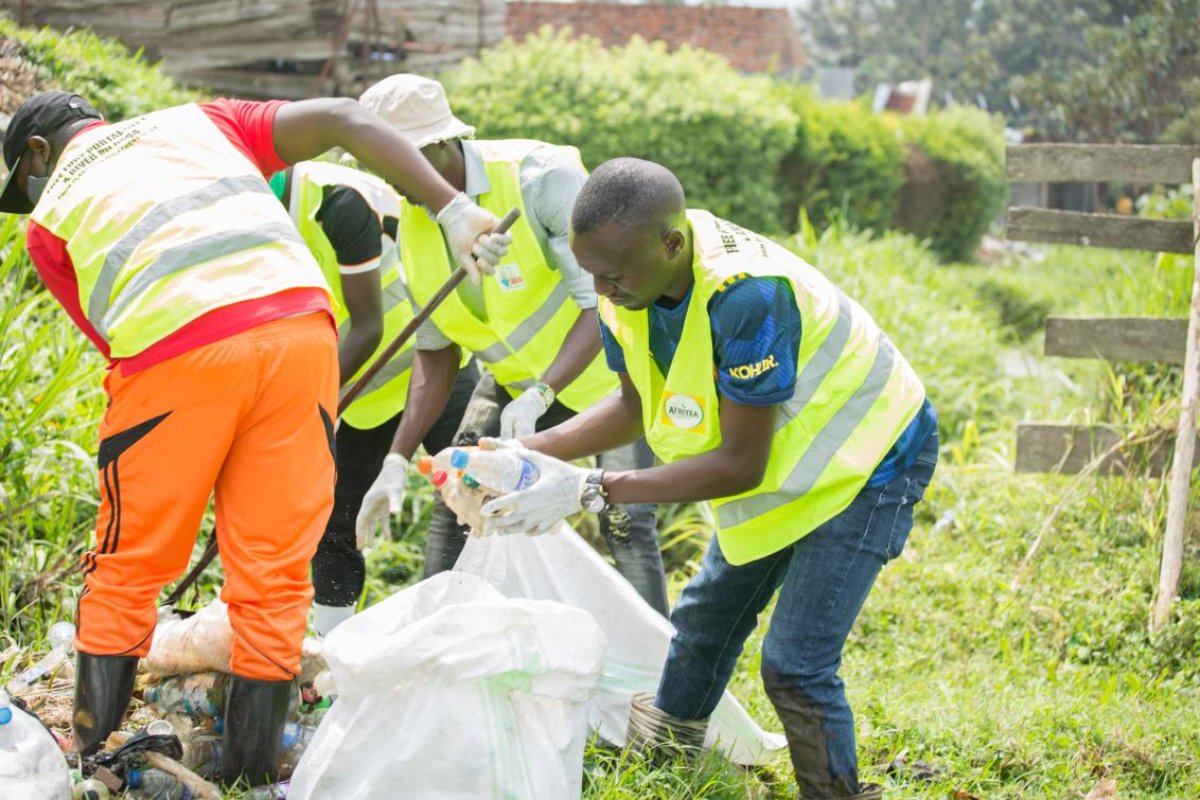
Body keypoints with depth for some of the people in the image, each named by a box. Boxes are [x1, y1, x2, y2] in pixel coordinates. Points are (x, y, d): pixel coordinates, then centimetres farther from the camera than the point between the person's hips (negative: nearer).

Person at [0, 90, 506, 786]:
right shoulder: (197, 123, 29)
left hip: (175, 350, -2)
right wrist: (454, 209, 9)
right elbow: (346, 120, 17)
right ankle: (252, 770, 12)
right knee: (274, 576, 9)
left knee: (125, 572, 14)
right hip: (298, 327, 2)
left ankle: (89, 759, 16)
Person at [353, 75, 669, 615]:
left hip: (605, 364, -6)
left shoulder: (541, 177, -29)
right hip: (516, 377, 6)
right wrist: (398, 459, -12)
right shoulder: (413, 223, -9)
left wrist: (539, 396, -44)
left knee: (625, 519, -19)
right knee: (454, 507, 0)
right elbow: (435, 353, -3)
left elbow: (601, 304, -32)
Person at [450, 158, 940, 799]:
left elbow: (740, 465, -33)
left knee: (795, 665, -13)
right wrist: (528, 453, -16)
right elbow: (635, 405, 0)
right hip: (774, 458, 8)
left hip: (869, 458, -8)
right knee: (703, 622, 20)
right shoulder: (626, 283, -16)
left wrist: (588, 491, -35)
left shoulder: (746, 293, -40)